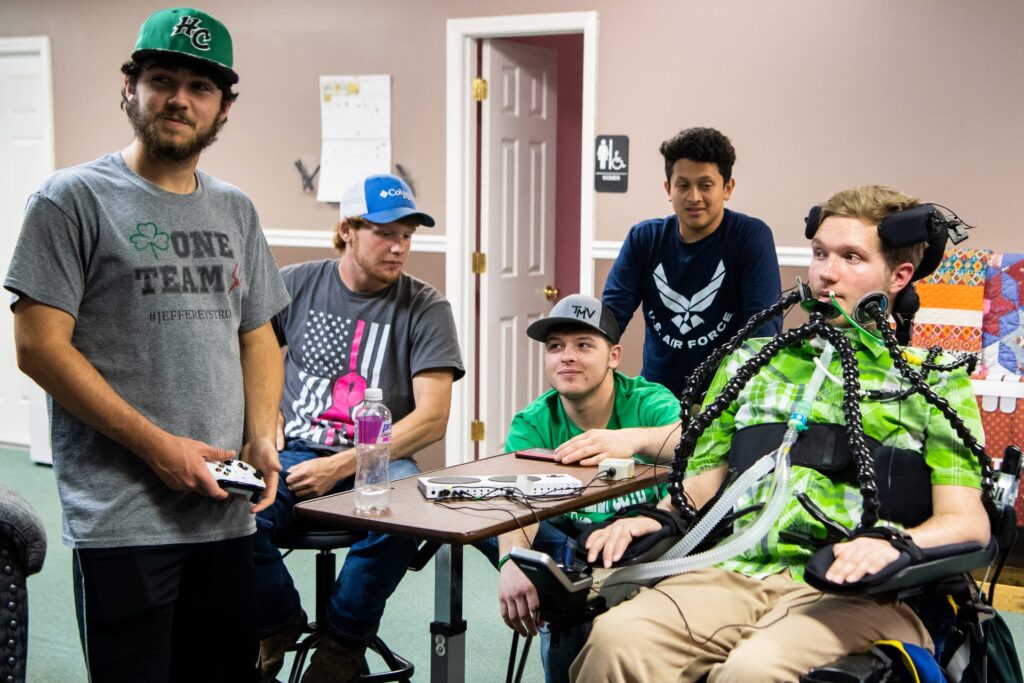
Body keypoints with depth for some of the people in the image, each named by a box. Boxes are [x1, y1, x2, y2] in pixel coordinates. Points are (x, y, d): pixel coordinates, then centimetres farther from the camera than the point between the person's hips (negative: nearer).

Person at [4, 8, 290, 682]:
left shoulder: (235, 210, 14)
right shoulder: (74, 197, -4)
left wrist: (262, 439, 1)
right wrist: (157, 445, -14)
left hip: (226, 513, 6)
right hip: (120, 519, -5)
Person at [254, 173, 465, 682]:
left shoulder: (424, 308, -1)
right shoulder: (295, 286, 6)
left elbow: (432, 418, -8)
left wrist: (340, 467, -16)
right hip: (295, 452, 1)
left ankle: (344, 641, -7)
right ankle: (279, 622, 3)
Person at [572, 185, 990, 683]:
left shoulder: (936, 383, 14)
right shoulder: (751, 360, 24)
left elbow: (966, 521, 3)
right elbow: (700, 482, 22)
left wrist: (895, 544, -18)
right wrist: (652, 519, 0)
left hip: (855, 593, -2)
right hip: (736, 572, 3)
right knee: (617, 637, -29)